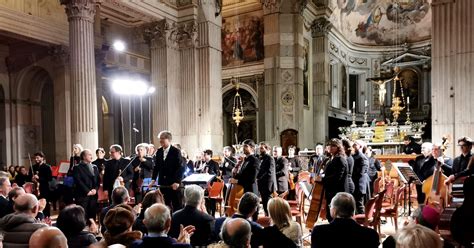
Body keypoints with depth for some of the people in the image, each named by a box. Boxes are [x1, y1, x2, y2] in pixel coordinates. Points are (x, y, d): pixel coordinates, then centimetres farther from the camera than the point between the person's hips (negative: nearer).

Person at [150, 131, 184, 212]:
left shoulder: (176, 151, -8)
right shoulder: (159, 151, 8)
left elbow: (180, 168, -12)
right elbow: (156, 166, 13)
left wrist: (177, 181, -20)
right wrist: (153, 179, 3)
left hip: (174, 183, -5)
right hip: (162, 182, 5)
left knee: (177, 205, 3)